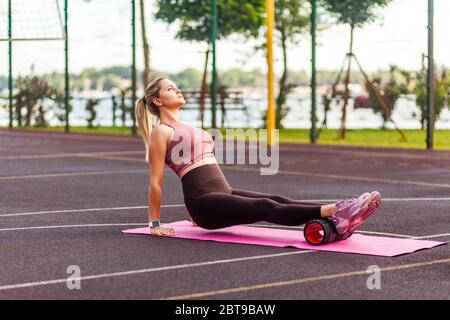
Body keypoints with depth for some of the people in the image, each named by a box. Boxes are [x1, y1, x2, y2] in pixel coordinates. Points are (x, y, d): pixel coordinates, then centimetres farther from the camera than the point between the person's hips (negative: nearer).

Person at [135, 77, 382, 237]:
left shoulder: (186, 129, 27)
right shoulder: (161, 132, -1)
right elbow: (156, 181, -3)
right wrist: (155, 224, -3)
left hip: (224, 193, 9)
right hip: (203, 201, -8)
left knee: (278, 201, -14)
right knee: (265, 208, -26)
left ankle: (337, 215, -32)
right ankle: (331, 212, -43)